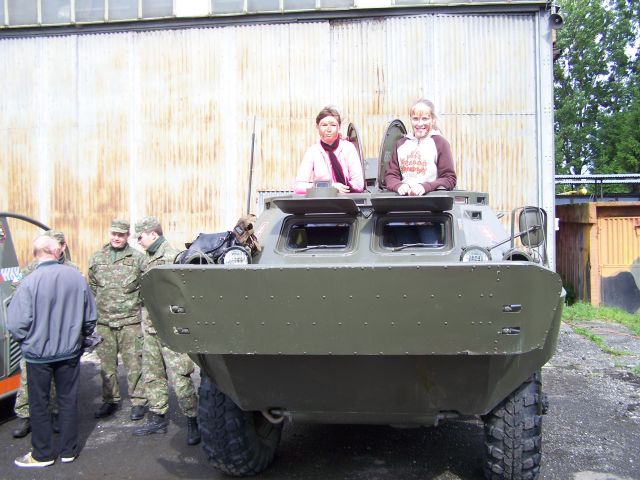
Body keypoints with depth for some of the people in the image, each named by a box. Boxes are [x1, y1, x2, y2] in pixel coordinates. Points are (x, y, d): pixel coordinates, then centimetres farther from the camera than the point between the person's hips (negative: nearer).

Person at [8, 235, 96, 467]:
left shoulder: (29, 282, -19)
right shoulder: (77, 277, -9)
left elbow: (17, 324, -16)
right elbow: (90, 317, 1)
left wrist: (27, 341, 5)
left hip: (38, 353, -3)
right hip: (70, 352, 3)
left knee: (39, 404, 13)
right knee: (68, 400, 15)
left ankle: (42, 454, 24)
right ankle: (69, 450, 26)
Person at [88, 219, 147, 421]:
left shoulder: (137, 258, 0)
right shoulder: (96, 258, 10)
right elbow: (91, 286, 19)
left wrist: (138, 305, -2)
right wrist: (96, 307, 14)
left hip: (130, 321, -3)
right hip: (103, 320, 4)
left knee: (134, 362, -1)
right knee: (106, 363, 10)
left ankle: (138, 401, 10)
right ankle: (110, 400, 23)